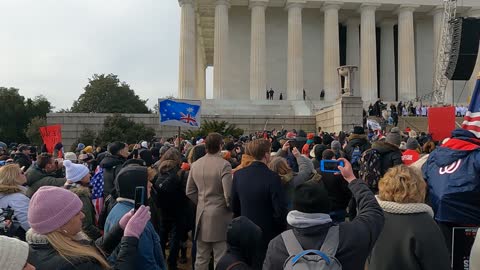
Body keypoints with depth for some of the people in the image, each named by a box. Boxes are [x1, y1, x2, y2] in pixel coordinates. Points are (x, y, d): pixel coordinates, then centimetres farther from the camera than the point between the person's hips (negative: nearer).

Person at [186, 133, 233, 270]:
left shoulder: (195, 165, 3)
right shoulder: (224, 165, -15)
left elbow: (189, 191, 7)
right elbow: (228, 194, -19)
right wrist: (230, 207, 0)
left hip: (202, 215, 6)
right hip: (219, 216, -6)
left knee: (201, 258, 16)